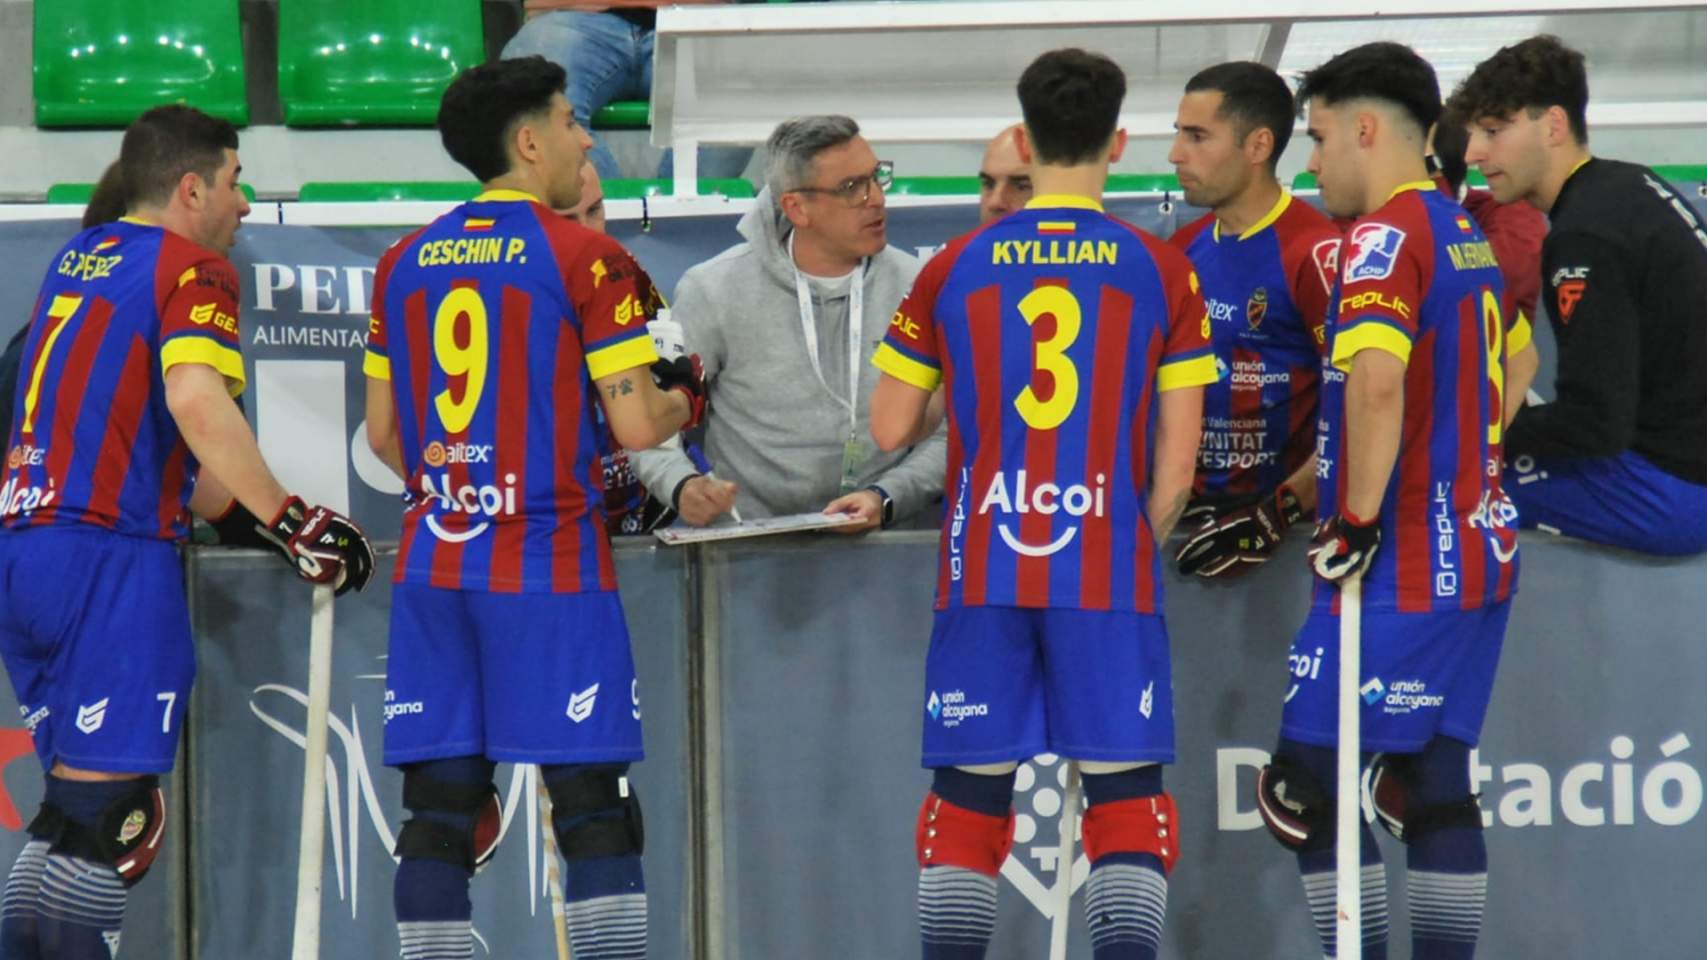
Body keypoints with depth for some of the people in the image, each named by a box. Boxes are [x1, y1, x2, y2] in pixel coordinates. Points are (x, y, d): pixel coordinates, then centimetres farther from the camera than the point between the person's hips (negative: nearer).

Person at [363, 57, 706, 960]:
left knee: (439, 808, 4)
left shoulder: (404, 263, 10)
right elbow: (634, 426, -10)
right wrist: (684, 398, 11)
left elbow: (382, 432, 14)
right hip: (549, 564, -5)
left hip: (433, 565, 5)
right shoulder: (587, 259, -7)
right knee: (592, 803, -2)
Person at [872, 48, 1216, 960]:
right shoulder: (1160, 271, 1)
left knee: (967, 799, 6)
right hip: (1110, 570, -1)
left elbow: (891, 430, 7)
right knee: (1126, 798, 2)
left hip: (982, 571, 1)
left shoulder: (955, 268, 4)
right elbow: (1178, 455, 0)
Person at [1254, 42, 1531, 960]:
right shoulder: (1467, 232, 15)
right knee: (1431, 783, 10)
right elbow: (1512, 365, 27)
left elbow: (1378, 380, -28)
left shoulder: (1385, 236, -14)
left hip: (1401, 566, -9)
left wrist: (1359, 521, -22)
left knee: (1307, 787, -5)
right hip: (1480, 547, 9)